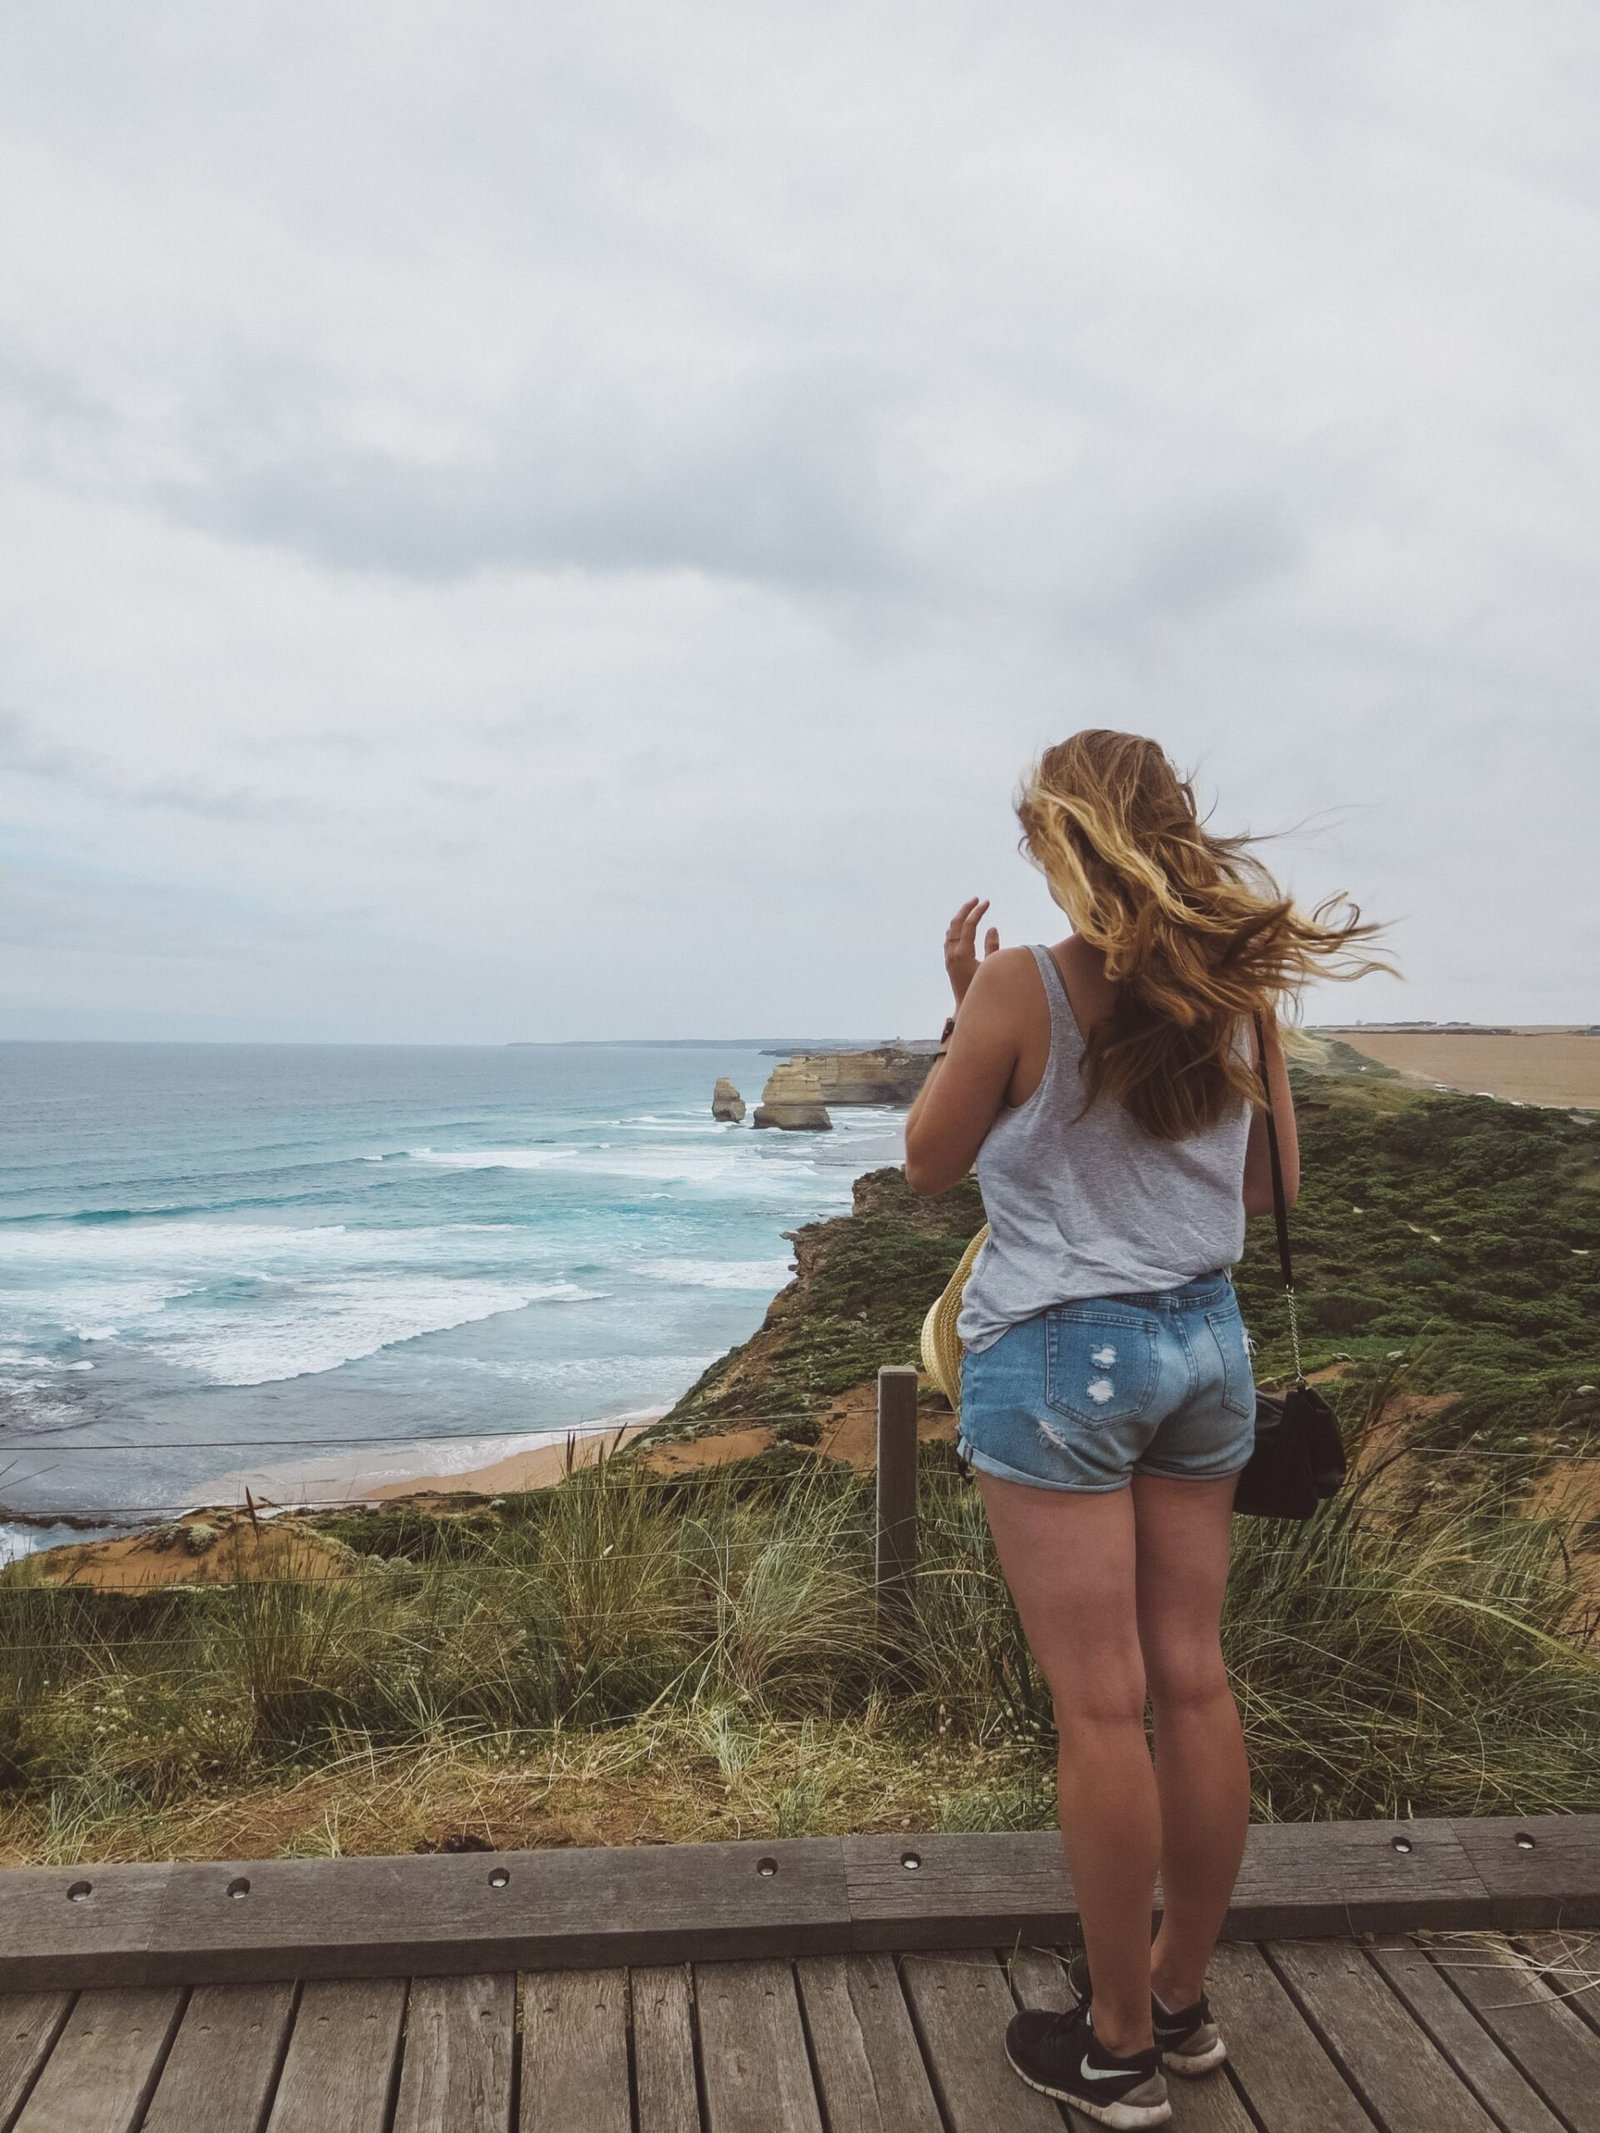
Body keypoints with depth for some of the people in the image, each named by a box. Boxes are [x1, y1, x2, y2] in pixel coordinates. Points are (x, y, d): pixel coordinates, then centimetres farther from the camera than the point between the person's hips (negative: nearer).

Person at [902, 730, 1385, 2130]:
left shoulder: (1024, 987, -14)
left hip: (1061, 1352, -6)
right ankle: (1181, 1999, 31)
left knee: (1100, 1703, 3)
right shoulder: (1239, 986, 0)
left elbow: (928, 1164, -2)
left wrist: (961, 1009, 4)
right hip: (1204, 1342, 6)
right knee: (1192, 1681, 14)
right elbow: (1269, 1185, 10)